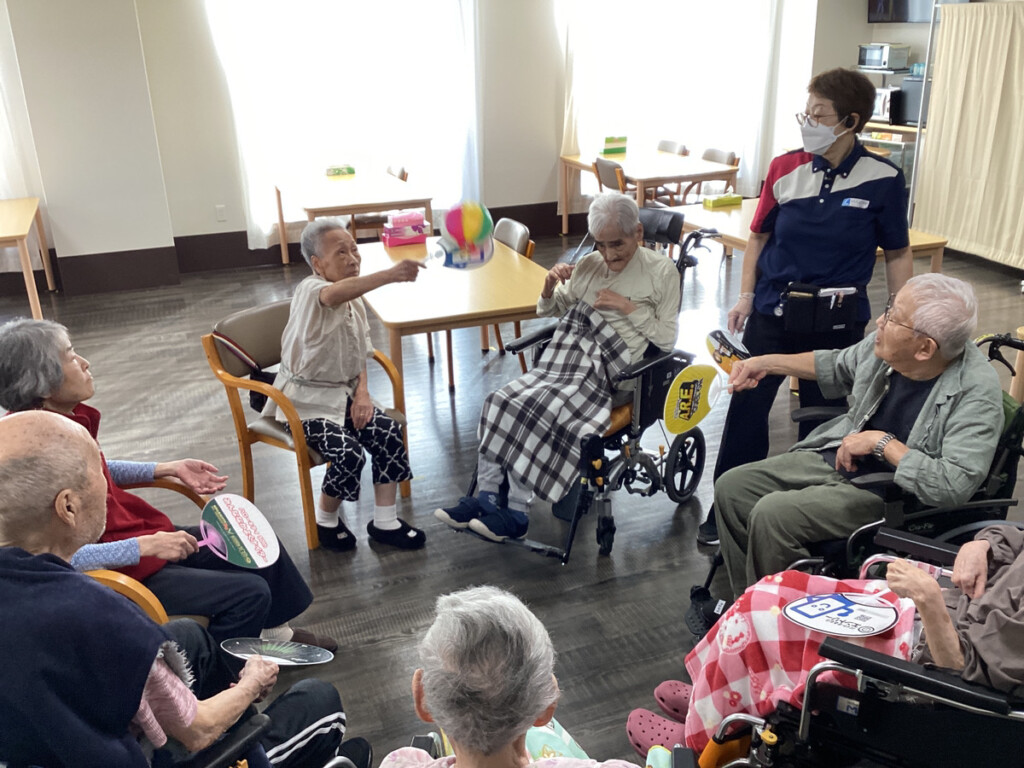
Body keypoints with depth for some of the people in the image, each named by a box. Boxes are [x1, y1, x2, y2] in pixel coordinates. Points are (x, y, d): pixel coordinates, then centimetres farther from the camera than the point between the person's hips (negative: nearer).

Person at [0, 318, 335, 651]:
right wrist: (146, 545, -31)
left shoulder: (69, 415, -5)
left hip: (146, 537, 9)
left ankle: (273, 629, 39)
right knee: (249, 593, -12)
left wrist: (170, 469, 9)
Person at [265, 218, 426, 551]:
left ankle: (385, 522, -1)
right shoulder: (309, 292, -21)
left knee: (388, 433, -16)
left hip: (344, 392, 7)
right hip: (307, 400, -7)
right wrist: (390, 274, -64)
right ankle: (326, 520, 5)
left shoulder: (356, 302, 5)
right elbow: (336, 293, -48)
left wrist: (362, 393, -6)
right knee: (349, 452, -25)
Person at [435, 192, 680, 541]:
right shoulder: (589, 265, 19)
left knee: (540, 411, -28)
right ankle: (485, 497, -15)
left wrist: (628, 307, -7)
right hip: (566, 357, 6)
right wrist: (550, 287, 5)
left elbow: (667, 338, 2)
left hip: (609, 370, -5)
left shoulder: (662, 272, 6)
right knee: (500, 401, -20)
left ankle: (516, 513, -19)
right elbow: (548, 311, 26)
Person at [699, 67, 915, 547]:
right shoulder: (785, 169, -4)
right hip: (772, 314, 1)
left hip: (838, 323, -1)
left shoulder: (882, 179, -8)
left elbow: (898, 254, 1)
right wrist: (746, 294, 0)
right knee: (746, 409, 3)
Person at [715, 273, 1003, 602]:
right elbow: (837, 365, 18)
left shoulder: (976, 392, -25)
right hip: (833, 457, 8)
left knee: (772, 514, -26)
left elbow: (954, 485, -34)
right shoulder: (886, 344, -6)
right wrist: (766, 363, 15)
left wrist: (881, 442, -25)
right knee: (731, 487, -2)